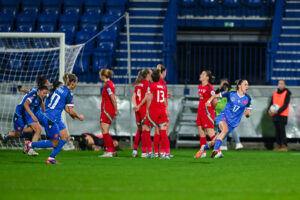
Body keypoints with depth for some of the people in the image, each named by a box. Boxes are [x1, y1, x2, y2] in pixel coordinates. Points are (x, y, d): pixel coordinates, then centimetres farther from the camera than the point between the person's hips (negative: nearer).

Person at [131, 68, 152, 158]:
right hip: (144, 109, -7)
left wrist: (135, 105, -6)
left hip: (138, 110, 7)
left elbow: (134, 97, 6)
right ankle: (144, 152, -3)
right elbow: (146, 97, -16)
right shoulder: (147, 83, -10)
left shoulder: (138, 84, 13)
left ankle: (135, 149, 13)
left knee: (139, 129, 16)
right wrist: (139, 106, -8)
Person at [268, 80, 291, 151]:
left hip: (283, 115, -5)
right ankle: (278, 145, 10)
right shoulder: (275, 93, 13)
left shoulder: (287, 93, -3)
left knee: (282, 129, -12)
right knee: (277, 130, 5)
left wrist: (278, 111, -21)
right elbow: (271, 102, 12)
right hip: (275, 115, 5)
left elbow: (285, 105, -11)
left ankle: (284, 146, -11)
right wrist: (269, 110, -9)